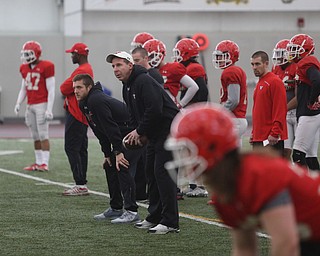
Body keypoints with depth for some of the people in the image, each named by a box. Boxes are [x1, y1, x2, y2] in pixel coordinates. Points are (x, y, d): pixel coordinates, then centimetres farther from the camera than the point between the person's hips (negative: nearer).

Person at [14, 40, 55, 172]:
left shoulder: (46, 67, -9)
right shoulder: (25, 68, 11)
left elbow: (51, 90, -10)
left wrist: (49, 109, -14)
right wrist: (18, 104, 8)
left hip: (42, 105, -7)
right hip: (30, 105, 7)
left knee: (43, 135, -6)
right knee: (35, 136, 8)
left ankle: (45, 163, -4)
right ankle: (38, 162, 12)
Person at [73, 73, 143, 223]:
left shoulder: (96, 101, -22)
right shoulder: (85, 105, 11)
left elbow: (110, 127, -26)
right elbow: (100, 132, 14)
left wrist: (118, 152, -27)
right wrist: (107, 154, 9)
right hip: (123, 136, 11)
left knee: (123, 167, -17)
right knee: (110, 166, 13)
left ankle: (131, 211, -17)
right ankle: (116, 208, 21)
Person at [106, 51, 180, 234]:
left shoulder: (144, 81, -18)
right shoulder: (127, 87, 14)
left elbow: (155, 110, -27)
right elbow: (136, 114, 22)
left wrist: (140, 131, -16)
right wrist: (140, 133, 5)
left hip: (169, 128, -11)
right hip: (155, 133, 11)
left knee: (163, 173, -13)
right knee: (152, 172, 14)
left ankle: (171, 222, -13)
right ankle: (155, 217, 23)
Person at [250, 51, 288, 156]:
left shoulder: (275, 82, -11)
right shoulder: (260, 83, 19)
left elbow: (280, 111, -17)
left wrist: (275, 133, -21)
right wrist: (254, 132, 22)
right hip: (259, 137, 10)